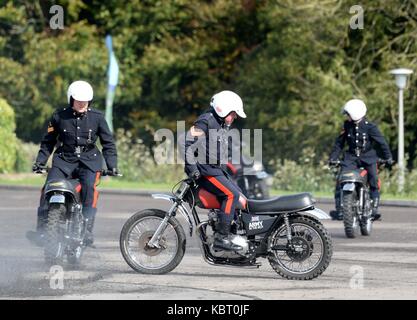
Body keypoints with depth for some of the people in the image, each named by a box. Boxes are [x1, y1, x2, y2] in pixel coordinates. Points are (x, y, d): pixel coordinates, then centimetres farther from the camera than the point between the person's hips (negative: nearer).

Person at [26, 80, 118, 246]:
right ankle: (41, 229, -21)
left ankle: (87, 230, -32)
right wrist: (40, 161, 4)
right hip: (64, 159, 1)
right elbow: (48, 141, 13)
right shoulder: (59, 116, 4)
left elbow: (108, 143, 8)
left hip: (89, 160, -1)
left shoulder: (97, 117, 3)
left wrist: (112, 165, -2)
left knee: (90, 187, -29)